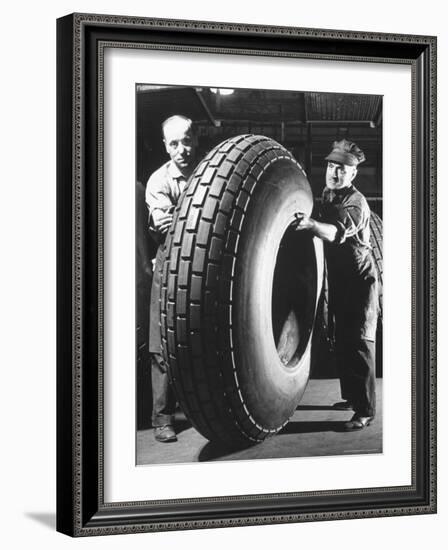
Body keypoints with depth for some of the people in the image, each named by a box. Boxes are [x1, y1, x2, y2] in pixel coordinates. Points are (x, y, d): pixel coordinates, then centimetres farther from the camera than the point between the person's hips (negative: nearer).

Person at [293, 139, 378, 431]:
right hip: (338, 278, 8)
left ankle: (365, 410, -12)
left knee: (360, 342, -12)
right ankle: (351, 396, 27)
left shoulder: (356, 202, -18)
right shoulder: (327, 195, 8)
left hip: (360, 278, -8)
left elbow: (338, 231, -38)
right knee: (342, 340, 14)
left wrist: (312, 224, -55)